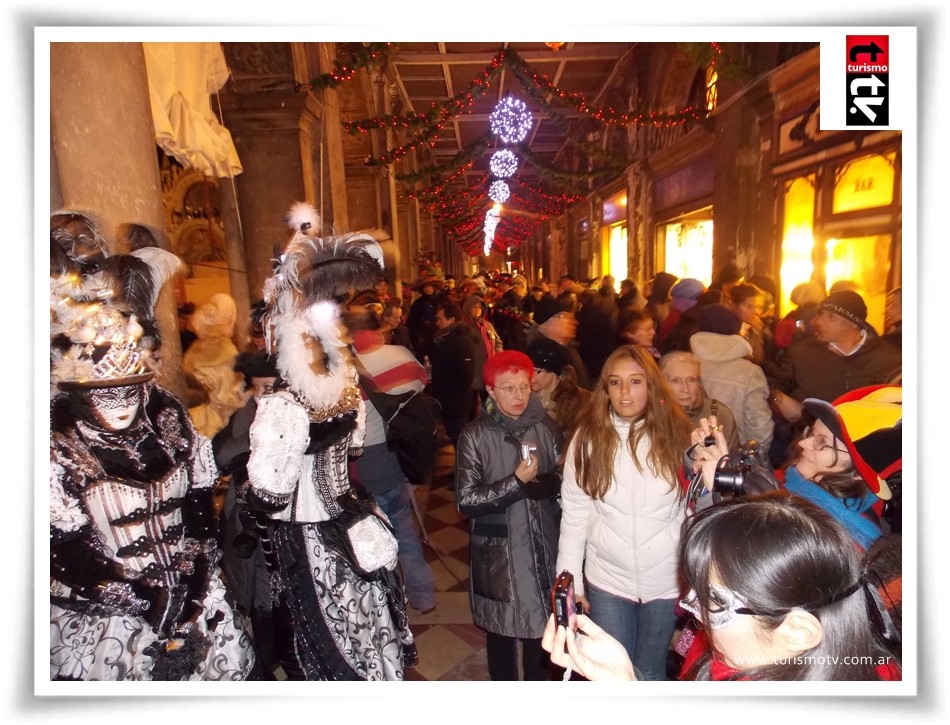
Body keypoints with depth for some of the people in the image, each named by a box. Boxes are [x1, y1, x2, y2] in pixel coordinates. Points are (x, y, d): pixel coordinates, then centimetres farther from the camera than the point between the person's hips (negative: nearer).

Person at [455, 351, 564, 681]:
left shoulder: (546, 427, -4)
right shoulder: (475, 436, -12)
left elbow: (564, 480, 1)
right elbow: (466, 501, -15)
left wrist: (537, 482, -18)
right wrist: (516, 481, -21)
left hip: (543, 545, 2)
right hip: (497, 551, -2)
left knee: (542, 624, 18)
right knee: (500, 628, 17)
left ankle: (539, 679, 45)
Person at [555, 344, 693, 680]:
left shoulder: (676, 433, -8)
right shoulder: (588, 436, -9)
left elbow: (694, 508, -1)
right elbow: (574, 513, -5)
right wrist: (570, 579, -4)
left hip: (666, 580, 1)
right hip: (607, 579, 0)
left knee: (650, 674, 19)